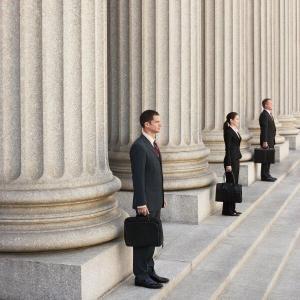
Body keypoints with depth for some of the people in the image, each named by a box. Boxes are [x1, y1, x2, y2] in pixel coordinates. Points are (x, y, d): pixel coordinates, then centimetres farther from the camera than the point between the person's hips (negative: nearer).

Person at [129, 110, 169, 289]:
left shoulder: (153, 144, 13)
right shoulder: (139, 147, -17)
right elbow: (138, 177, -19)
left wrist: (161, 197, 18)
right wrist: (141, 203, -21)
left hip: (155, 201, 9)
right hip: (146, 203, -9)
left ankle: (149, 271, 27)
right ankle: (141, 276, 8)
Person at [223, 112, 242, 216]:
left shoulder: (236, 130, 14)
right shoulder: (228, 131, -13)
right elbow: (228, 149, -17)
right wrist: (228, 164, -19)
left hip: (236, 159, 9)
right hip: (230, 160, -9)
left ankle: (232, 209, 17)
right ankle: (227, 210, 1)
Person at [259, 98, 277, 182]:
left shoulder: (269, 114, 15)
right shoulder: (264, 115, -15)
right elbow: (264, 129, -20)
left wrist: (272, 141, 18)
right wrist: (265, 141, -23)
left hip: (271, 140, 10)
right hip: (267, 140, -10)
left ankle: (267, 175, 22)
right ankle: (265, 176, 0)